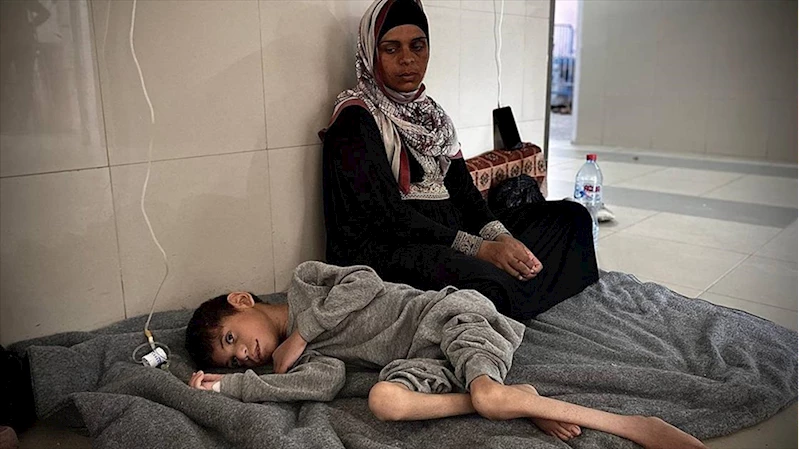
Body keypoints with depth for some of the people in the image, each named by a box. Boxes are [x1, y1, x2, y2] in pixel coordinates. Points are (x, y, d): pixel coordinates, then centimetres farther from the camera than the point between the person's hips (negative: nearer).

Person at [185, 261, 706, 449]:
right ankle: (519, 401, -14)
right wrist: (230, 383, -1)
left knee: (489, 396, -31)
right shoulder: (299, 355, 16)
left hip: (445, 314, -5)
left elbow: (363, 283, -9)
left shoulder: (304, 281, 5)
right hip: (421, 358, 5)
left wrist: (302, 330, -2)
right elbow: (324, 381, -5)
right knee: (385, 400, -27)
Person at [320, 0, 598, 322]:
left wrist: (499, 236, -11)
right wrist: (480, 249, -22)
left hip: (446, 239, 9)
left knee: (570, 217, 3)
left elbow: (463, 191, 10)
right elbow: (388, 215, -17)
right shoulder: (356, 119, -7)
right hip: (383, 249, -8)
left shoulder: (431, 115, 17)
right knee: (482, 280, -39)